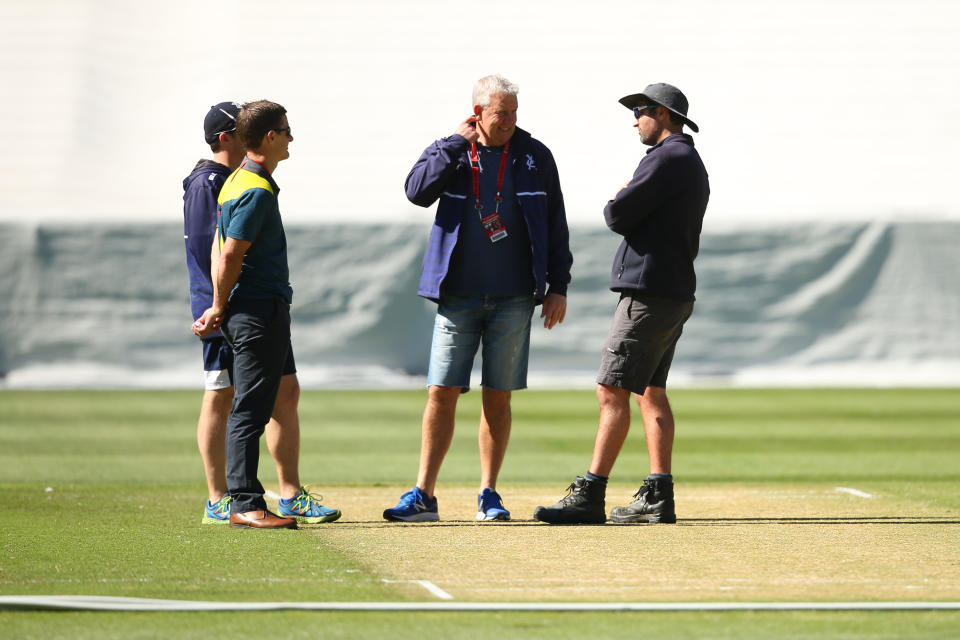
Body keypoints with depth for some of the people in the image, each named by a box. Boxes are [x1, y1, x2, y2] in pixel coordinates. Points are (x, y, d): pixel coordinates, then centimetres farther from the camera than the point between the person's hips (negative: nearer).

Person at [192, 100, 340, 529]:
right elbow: (229, 257, -19)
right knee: (250, 409, -8)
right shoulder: (256, 192, -18)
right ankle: (245, 505, -7)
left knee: (286, 395, 15)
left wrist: (219, 309, 9)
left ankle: (291, 495, 20)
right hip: (259, 309, -11)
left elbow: (221, 249, 15)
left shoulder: (238, 182, 15)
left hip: (269, 310, 11)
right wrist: (221, 310, -7)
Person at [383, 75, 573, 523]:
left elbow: (555, 225, 8)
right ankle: (423, 496, -2)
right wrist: (456, 143, -14)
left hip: (513, 300, 1)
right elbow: (418, 191, -16)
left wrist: (558, 287, 3)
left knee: (497, 398, 4)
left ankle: (489, 494, 11)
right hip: (458, 296, 0)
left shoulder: (534, 156, 5)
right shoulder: (449, 152, 3)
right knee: (442, 393, -4)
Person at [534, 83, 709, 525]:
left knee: (612, 392, -10)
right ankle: (657, 497, 10)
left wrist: (614, 204, 4)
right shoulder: (694, 166, 20)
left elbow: (619, 217, -16)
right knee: (651, 393, 12)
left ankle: (589, 497, -13)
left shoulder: (665, 160, -14)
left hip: (649, 296, -11)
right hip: (676, 293, 11)